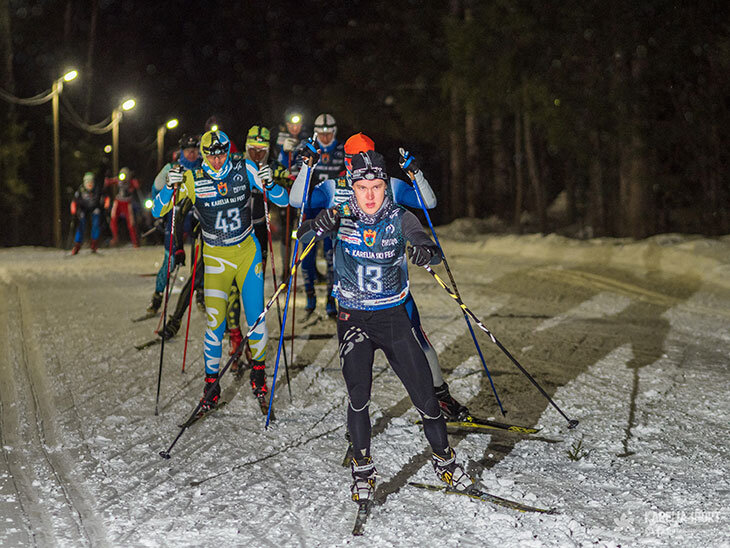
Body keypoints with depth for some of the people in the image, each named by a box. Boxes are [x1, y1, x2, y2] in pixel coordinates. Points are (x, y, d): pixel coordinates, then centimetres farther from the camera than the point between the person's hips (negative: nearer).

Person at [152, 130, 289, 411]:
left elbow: (283, 201, -5)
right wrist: (170, 187, -26)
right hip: (216, 257, -1)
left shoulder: (244, 169, -8)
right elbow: (157, 212, -8)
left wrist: (269, 184, -26)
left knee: (255, 317, 0)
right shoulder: (193, 179, -10)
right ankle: (211, 384, 6)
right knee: (215, 321, -10)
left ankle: (258, 370, 26)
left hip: (248, 251, 1)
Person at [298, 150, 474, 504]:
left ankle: (444, 460, 19)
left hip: (393, 317, 1)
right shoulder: (343, 217, -4)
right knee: (358, 396, -13)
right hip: (353, 318, -1)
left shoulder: (400, 218, -4)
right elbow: (303, 239, -11)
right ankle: (363, 470, 5)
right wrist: (322, 224, -33)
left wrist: (426, 252, -37)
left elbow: (433, 251, -12)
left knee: (424, 393, -1)